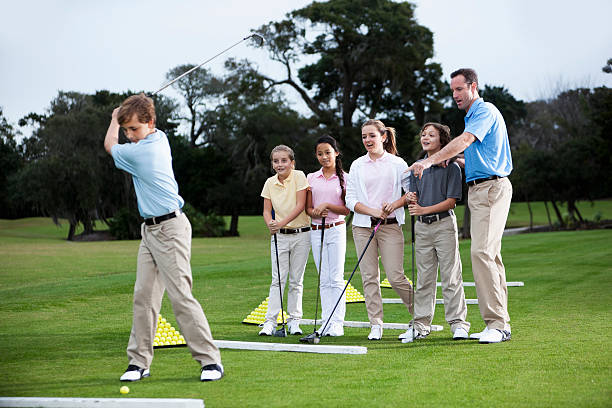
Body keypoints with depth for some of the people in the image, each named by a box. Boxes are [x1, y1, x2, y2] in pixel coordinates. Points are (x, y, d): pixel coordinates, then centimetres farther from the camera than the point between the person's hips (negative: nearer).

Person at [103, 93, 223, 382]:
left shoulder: (139, 153, -16)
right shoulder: (159, 137, 10)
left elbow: (109, 145, 5)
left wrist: (115, 117, 20)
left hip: (169, 230, -10)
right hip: (150, 229, 10)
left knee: (181, 296, -12)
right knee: (143, 296, 4)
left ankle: (210, 360, -8)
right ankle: (139, 361, 6)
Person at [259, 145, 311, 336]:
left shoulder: (299, 177, -8)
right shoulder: (270, 183, 3)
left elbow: (300, 205, -15)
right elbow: (267, 210, 2)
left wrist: (282, 222, -25)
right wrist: (270, 224, -20)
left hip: (301, 234, -2)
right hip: (279, 236, 2)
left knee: (296, 280, 5)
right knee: (278, 279, -4)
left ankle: (294, 320, 13)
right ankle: (270, 321, -5)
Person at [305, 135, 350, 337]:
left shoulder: (344, 178, 0)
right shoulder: (311, 178, 10)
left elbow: (347, 209, -4)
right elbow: (308, 208, 8)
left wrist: (327, 205, -19)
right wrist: (316, 212, -14)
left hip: (336, 229, -3)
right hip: (316, 230, 3)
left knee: (336, 278, -5)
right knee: (324, 280, 5)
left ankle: (337, 323, -3)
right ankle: (326, 322, 8)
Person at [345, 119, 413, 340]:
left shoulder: (397, 163, 3)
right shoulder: (357, 166, 8)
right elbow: (350, 199, 4)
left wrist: (394, 204, -13)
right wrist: (373, 211, -10)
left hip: (390, 225, -2)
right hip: (363, 226, 3)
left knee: (395, 276, -7)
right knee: (369, 277, 0)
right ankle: (376, 325, 6)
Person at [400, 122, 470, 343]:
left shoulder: (451, 167, -4)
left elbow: (451, 201, -9)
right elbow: (414, 197, 12)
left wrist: (424, 209, -18)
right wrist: (411, 199, -12)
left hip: (444, 224, -5)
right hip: (422, 226, 5)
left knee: (450, 276, -3)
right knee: (424, 277, 8)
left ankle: (458, 323, 3)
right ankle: (421, 324, 11)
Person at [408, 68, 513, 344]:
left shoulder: (485, 111, -9)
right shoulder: (471, 115, 22)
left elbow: (464, 141, -24)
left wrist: (430, 161, -30)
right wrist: (451, 159, 11)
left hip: (492, 187, -10)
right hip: (477, 189, 10)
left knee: (482, 251, -19)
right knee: (490, 255, 8)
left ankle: (498, 324, -19)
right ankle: (499, 323, 9)